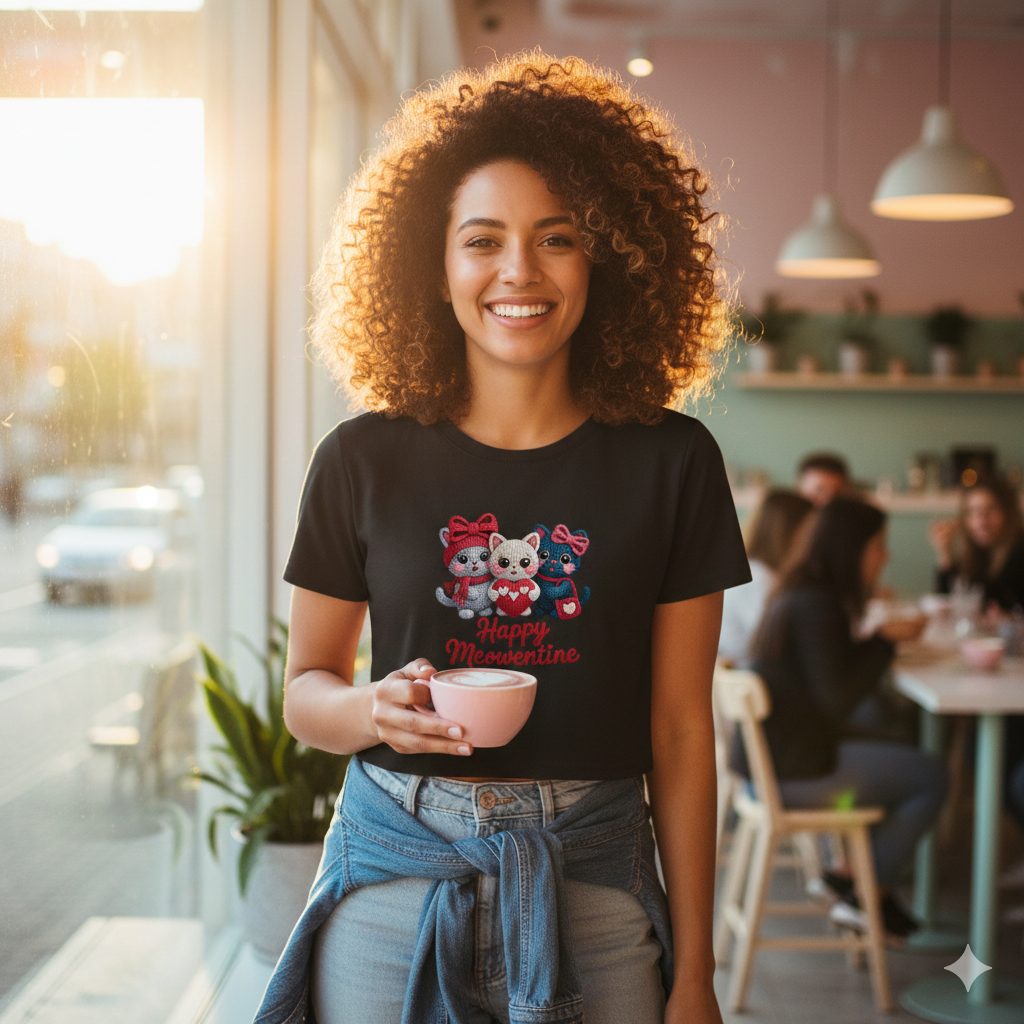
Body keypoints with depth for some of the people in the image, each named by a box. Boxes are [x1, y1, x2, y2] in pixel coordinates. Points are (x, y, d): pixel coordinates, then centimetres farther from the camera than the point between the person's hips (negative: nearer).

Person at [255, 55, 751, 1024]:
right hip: (395, 876, 1)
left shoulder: (672, 463, -2)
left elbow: (681, 728, -1)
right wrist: (375, 709, -16)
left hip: (594, 888, 0)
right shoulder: (363, 461, -2)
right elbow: (305, 687, 7)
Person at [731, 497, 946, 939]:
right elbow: (836, 698, -21)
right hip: (794, 770, -10)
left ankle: (846, 870, 21)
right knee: (931, 778, -3)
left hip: (771, 755, 10)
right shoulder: (815, 606, -20)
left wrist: (882, 639, 4)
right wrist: (884, 640, -11)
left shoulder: (795, 595, 10)